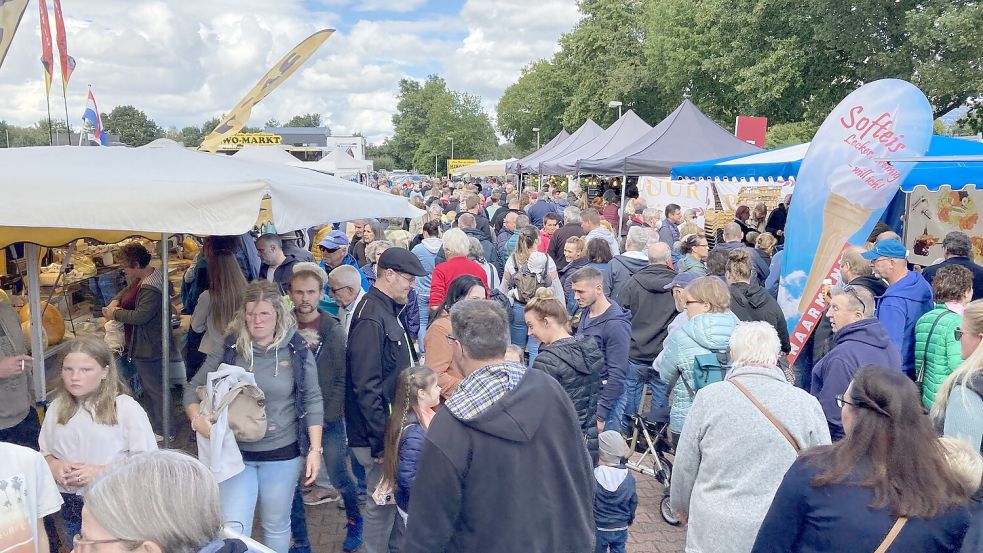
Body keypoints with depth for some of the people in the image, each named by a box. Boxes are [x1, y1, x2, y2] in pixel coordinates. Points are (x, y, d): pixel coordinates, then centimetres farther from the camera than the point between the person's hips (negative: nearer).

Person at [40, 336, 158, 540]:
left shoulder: (126, 408, -13)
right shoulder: (57, 407, 4)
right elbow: (44, 453, 12)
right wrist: (54, 466, -9)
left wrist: (100, 471, -22)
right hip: (71, 507, 5)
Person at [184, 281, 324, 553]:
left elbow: (312, 403, -2)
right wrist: (197, 419, -19)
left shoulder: (297, 352, -6)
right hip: (235, 454, 1)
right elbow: (193, 389, 2)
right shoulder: (228, 349, -4)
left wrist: (315, 450, -6)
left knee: (276, 525, 16)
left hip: (282, 454, 0)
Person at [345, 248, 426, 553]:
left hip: (393, 425, 9)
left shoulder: (388, 311, 11)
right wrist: (381, 442, -22)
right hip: (379, 434, -9)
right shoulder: (371, 317, -20)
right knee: (382, 502, 2)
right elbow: (366, 387, -24)